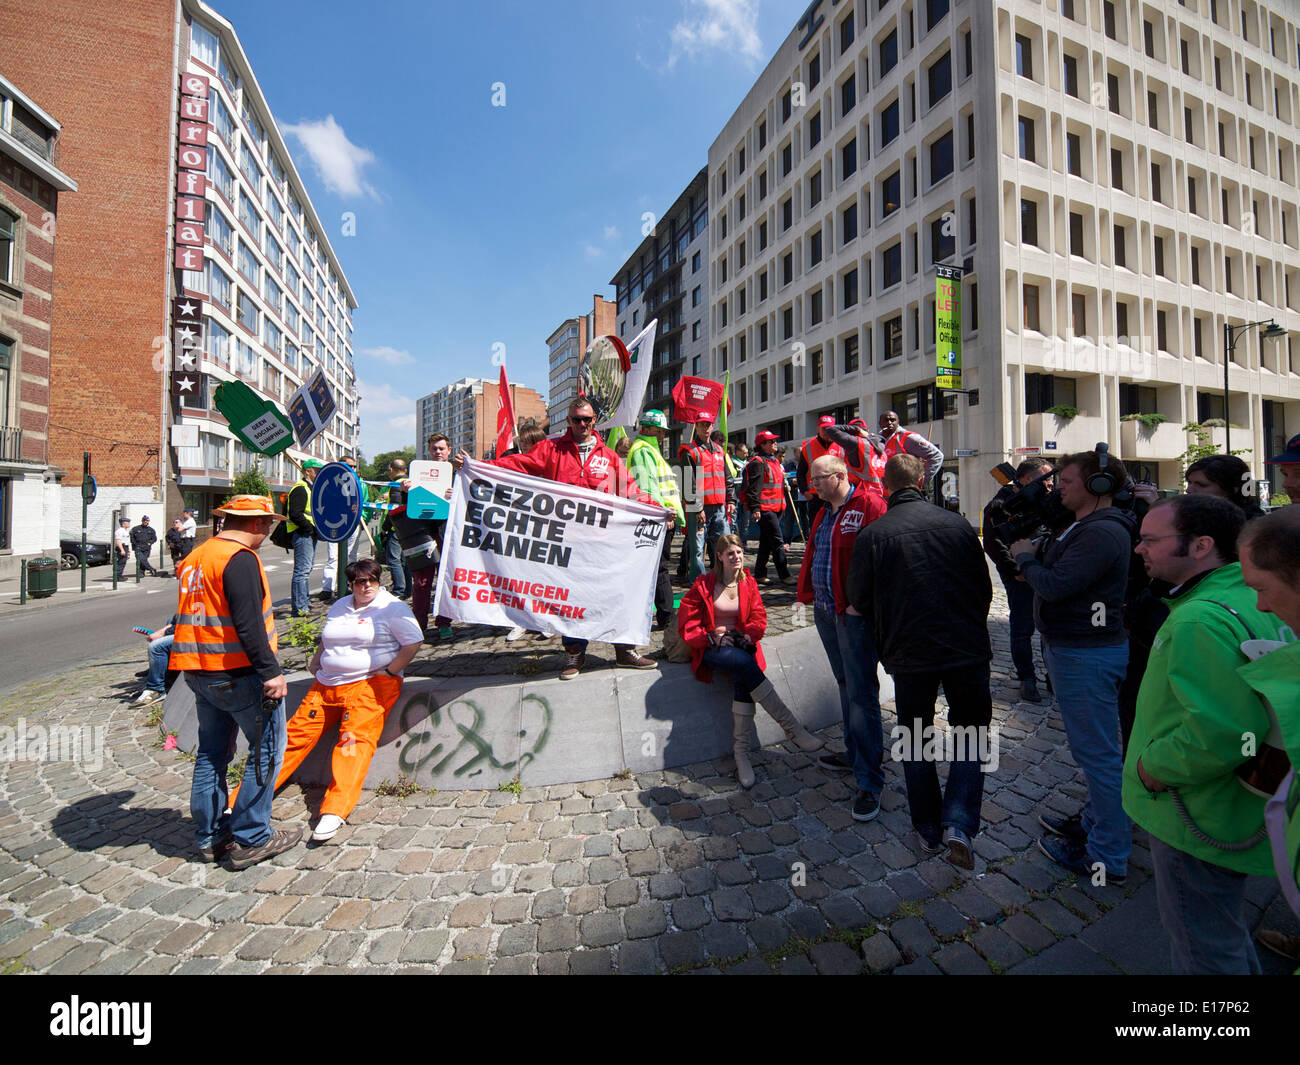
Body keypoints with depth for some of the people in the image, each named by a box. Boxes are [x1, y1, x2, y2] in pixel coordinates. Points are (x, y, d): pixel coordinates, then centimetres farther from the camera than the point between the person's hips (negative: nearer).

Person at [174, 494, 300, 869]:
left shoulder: (195, 557, 13)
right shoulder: (240, 558, -17)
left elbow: (190, 615, 21)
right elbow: (248, 623, -24)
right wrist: (270, 671, -21)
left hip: (200, 671, 10)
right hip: (238, 673, -9)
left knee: (212, 752, 18)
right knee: (266, 750, 2)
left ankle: (210, 836, 28)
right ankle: (250, 839, 9)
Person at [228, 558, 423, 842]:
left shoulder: (391, 607, -3)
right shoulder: (340, 606, 18)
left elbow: (414, 642, -8)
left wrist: (390, 670, -12)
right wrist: (315, 664, 16)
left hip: (370, 683, -6)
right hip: (327, 684, 6)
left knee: (355, 738, -23)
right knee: (296, 734, -1)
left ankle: (335, 810, -30)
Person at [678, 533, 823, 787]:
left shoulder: (749, 583, 11)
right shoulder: (703, 584, 0)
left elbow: (758, 617, 9)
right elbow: (686, 623, -1)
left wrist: (748, 635, -12)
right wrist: (712, 638, -15)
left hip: (740, 644, 3)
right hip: (712, 648, -3)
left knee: (742, 677, -32)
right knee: (744, 663, -35)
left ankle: (741, 752, -27)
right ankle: (792, 727, -31)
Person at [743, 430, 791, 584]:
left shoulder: (774, 460, 20)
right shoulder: (758, 463, -10)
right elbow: (753, 488, -17)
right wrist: (755, 508, -23)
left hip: (776, 508, 9)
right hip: (765, 508, -9)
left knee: (766, 541, 12)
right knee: (777, 542, -8)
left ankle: (760, 574, 19)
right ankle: (784, 575, -3)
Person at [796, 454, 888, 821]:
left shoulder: (869, 506, -12)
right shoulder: (824, 513, 16)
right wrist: (810, 593, 13)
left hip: (853, 613, -8)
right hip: (825, 612, 9)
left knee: (861, 693, -4)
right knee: (846, 685, 19)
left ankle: (869, 781, 7)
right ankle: (854, 754, 34)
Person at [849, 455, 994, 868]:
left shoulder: (872, 534, -11)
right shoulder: (957, 524, -5)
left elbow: (860, 600, -5)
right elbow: (984, 588, 5)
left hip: (909, 653, -1)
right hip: (967, 649, 2)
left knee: (914, 741, 16)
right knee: (970, 734, 18)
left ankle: (928, 829, 27)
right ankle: (959, 822, 6)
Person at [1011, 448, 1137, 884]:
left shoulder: (1103, 532, -21)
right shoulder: (1086, 526, 14)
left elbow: (1054, 585, -27)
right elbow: (1059, 577, 16)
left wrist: (1025, 557, -10)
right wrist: (1033, 557, -1)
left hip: (1087, 655, -11)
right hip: (1075, 647, 11)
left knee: (1098, 754, 1)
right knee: (1096, 749, 22)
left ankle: (1107, 859, 15)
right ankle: (1097, 823, 39)